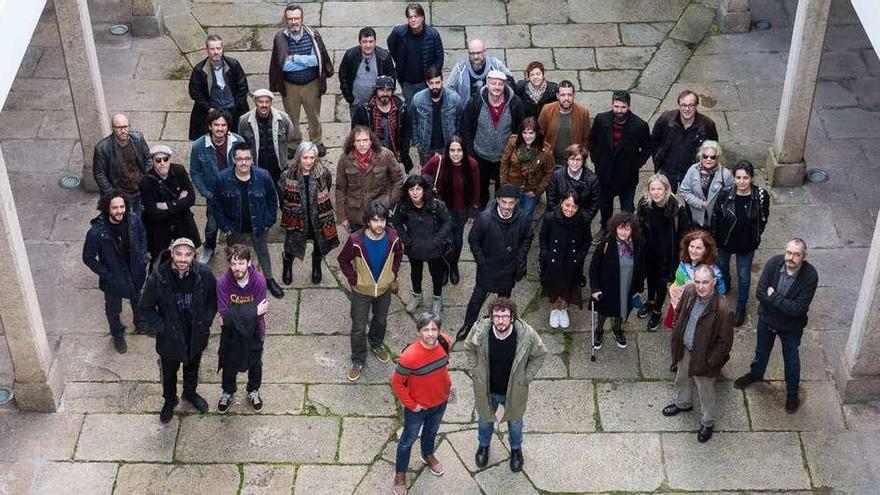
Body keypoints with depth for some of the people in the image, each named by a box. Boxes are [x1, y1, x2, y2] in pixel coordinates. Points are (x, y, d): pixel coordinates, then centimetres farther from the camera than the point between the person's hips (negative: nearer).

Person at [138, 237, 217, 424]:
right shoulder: (158, 278, -27)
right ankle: (169, 401, 52)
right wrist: (162, 328, -16)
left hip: (196, 337, 2)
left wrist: (205, 322, -9)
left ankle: (190, 393, 58)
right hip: (170, 338, -2)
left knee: (192, 368, 29)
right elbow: (144, 309, -12)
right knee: (169, 373, 23)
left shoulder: (204, 275, -22)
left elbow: (214, 299, -2)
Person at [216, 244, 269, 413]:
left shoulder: (259, 281, -27)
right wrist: (253, 311, -30)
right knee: (229, 363, 21)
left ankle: (253, 391, 48)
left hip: (253, 331, 0)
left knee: (255, 363, 22)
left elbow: (259, 314, -25)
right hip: (230, 333, 0)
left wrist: (232, 316, -27)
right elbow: (224, 314, -27)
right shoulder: (223, 282, -26)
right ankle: (228, 393, 47)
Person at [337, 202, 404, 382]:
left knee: (381, 320, 26)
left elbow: (398, 254, 3)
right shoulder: (356, 240, -28)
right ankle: (358, 361, 29)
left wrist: (393, 275, 0)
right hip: (361, 291, -3)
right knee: (358, 328, 10)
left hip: (384, 288, 3)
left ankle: (376, 345, 54)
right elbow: (343, 260, -11)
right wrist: (353, 280, -11)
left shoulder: (392, 237, -20)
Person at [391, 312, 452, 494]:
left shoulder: (445, 342, -19)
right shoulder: (409, 356, -36)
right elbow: (397, 383, -21)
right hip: (418, 407, -5)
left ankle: (428, 455, 62)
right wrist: (411, 405, -15)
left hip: (440, 402, 5)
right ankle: (400, 473, 43)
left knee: (432, 431, 32)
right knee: (409, 439, 19)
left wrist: (448, 383, 3)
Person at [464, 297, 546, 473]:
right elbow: (469, 349, -3)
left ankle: (516, 448, 58)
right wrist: (475, 372, -6)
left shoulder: (527, 334, -30)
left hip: (514, 391, -1)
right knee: (485, 419, 29)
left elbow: (539, 354, -9)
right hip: (486, 389, 1)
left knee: (515, 422, 27)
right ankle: (484, 445, 60)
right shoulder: (480, 330, -27)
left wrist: (525, 378, -9)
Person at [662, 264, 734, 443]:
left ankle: (708, 423, 44)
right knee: (682, 378, 32)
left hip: (703, 356, -6)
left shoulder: (723, 310, -35)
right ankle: (683, 403, 62)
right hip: (684, 348, 6)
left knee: (705, 391, 17)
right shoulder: (689, 292, -18)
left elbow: (725, 341, -23)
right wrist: (675, 338, 7)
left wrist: (710, 362, -17)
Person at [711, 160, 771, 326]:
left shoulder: (761, 196, -23)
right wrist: (714, 238, -2)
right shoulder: (724, 194, -23)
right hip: (724, 241, 1)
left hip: (747, 244, -1)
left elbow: (763, 219, -4)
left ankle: (741, 307, 35)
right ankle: (724, 287, 61)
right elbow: (715, 217, -9)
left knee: (744, 276, 13)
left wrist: (755, 237, 0)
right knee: (722, 266, 28)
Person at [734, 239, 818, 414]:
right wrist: (784, 304, -27)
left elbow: (798, 308, -31)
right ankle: (756, 373, 58)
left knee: (791, 360, 19)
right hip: (766, 319, 3)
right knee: (761, 350, 28)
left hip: (791, 326, -3)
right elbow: (760, 293, -22)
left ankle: (793, 393, 43)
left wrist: (773, 296, -27)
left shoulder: (810, 276, -30)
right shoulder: (774, 263, -24)